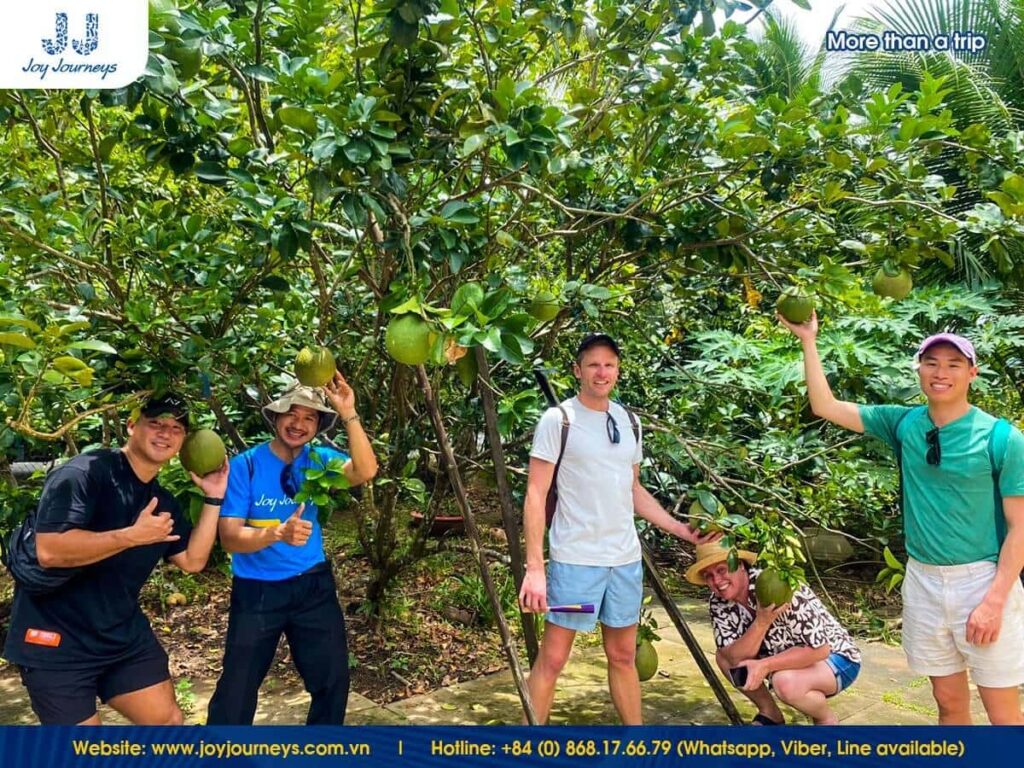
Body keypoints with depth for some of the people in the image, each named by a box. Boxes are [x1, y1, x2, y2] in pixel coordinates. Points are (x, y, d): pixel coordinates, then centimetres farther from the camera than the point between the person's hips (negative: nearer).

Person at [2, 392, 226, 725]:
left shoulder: (163, 502, 8)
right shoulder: (84, 473, -18)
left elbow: (192, 561, 6)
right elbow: (49, 551, -29)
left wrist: (213, 499, 1)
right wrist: (132, 536, -26)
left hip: (125, 636, 8)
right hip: (57, 643, -7)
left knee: (168, 721, 12)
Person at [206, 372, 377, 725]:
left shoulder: (318, 459, -5)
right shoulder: (245, 465, -13)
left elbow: (365, 471, -25)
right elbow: (231, 537, -18)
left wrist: (349, 415, -36)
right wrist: (278, 533, -37)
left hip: (313, 586, 3)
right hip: (256, 590, -3)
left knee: (333, 679, 12)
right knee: (237, 688, 7)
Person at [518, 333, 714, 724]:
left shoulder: (628, 421, 11)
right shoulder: (557, 420, -8)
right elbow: (535, 495, -11)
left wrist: (681, 529, 14)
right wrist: (534, 567, -17)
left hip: (626, 559, 6)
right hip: (575, 559, -5)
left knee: (623, 657, 16)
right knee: (552, 658, 1)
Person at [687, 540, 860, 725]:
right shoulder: (718, 602, -13)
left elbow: (819, 649, -29)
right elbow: (735, 659, -23)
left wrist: (764, 665, -30)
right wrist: (761, 622, -37)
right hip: (788, 656, 6)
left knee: (786, 682, -34)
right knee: (723, 657, -11)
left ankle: (827, 720, -1)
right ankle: (770, 714, 10)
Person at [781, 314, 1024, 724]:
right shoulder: (903, 424, 2)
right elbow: (826, 407, 4)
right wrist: (808, 340, 0)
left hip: (983, 580, -3)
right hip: (923, 581, 4)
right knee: (949, 701, 15)